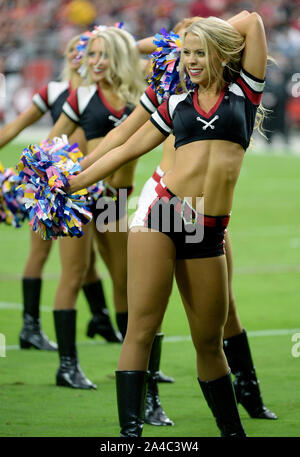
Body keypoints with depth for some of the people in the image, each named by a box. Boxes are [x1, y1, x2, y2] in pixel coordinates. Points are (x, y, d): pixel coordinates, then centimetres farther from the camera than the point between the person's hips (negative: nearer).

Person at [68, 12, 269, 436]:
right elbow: (125, 150, 21)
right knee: (141, 328, -10)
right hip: (162, 213, 1)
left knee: (209, 341, 7)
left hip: (207, 232, -1)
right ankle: (130, 431, -15)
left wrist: (207, 34, 23)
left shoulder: (244, 92, 10)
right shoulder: (176, 106, 15)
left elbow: (251, 21, 8)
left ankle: (233, 431, 21)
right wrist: (69, 185, 23)